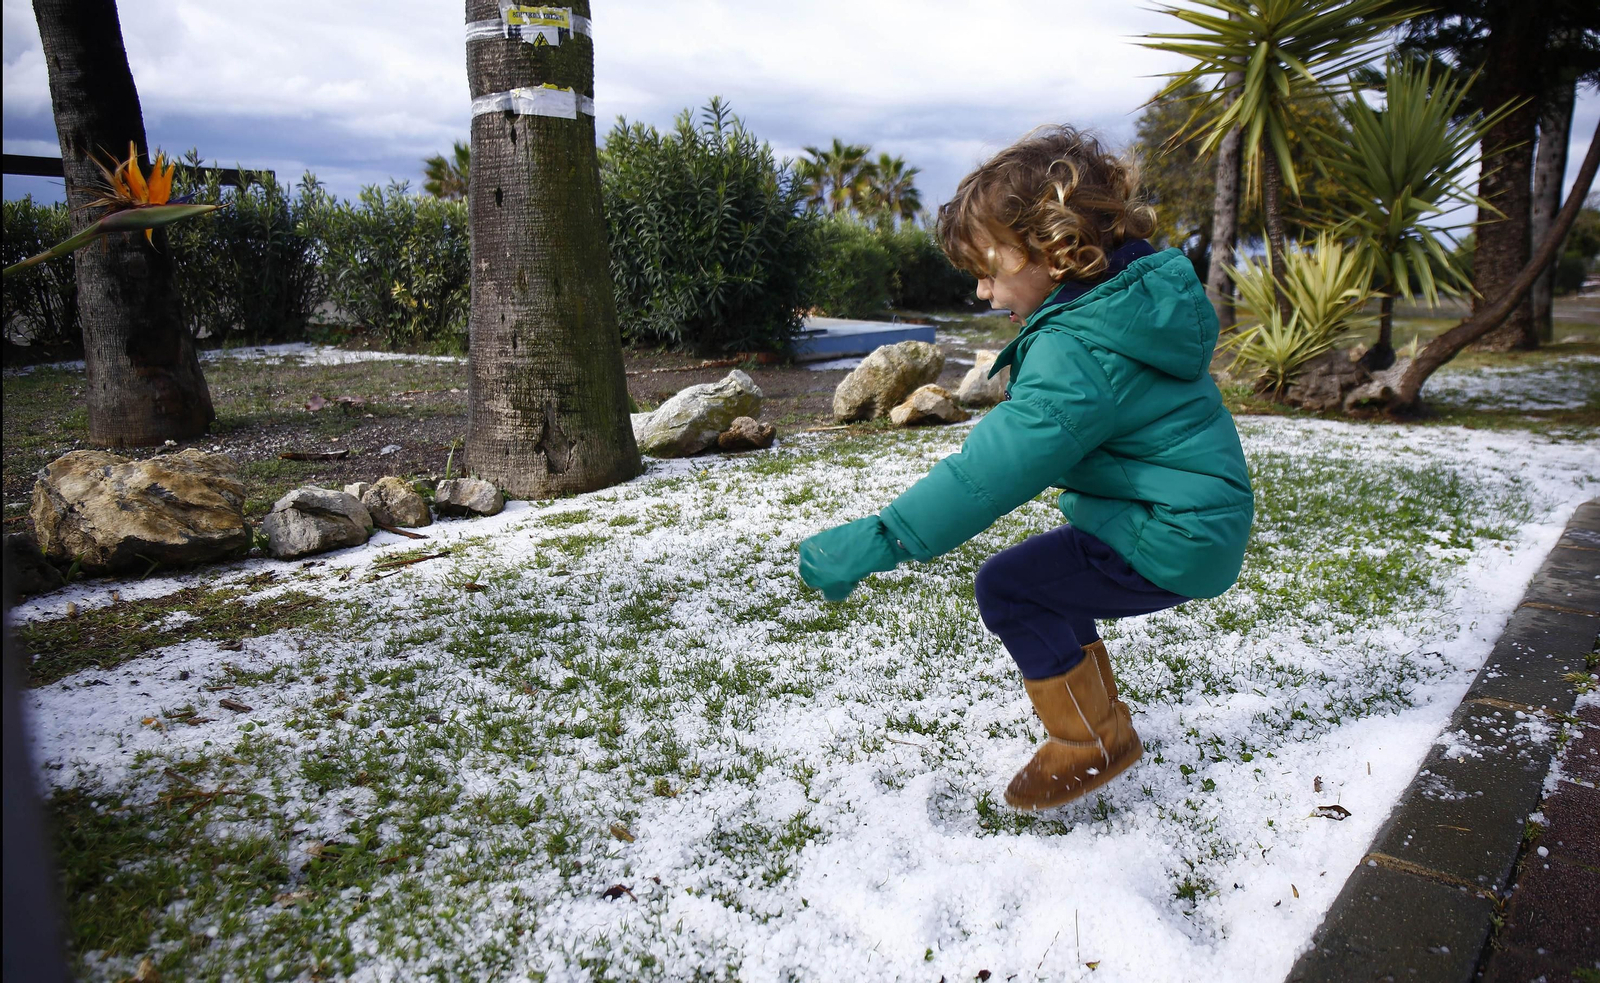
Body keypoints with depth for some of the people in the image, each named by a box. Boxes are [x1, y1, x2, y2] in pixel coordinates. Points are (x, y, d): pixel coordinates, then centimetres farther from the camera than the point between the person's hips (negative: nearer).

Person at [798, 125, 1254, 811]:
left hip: (1171, 541, -10)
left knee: (1008, 587, -11)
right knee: (1048, 581, 19)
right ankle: (1100, 720, 29)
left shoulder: (1076, 356, -27)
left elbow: (992, 470, -35)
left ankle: (1090, 739, 4)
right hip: (1198, 518, 10)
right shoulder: (1140, 289, 4)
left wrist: (874, 542, -36)